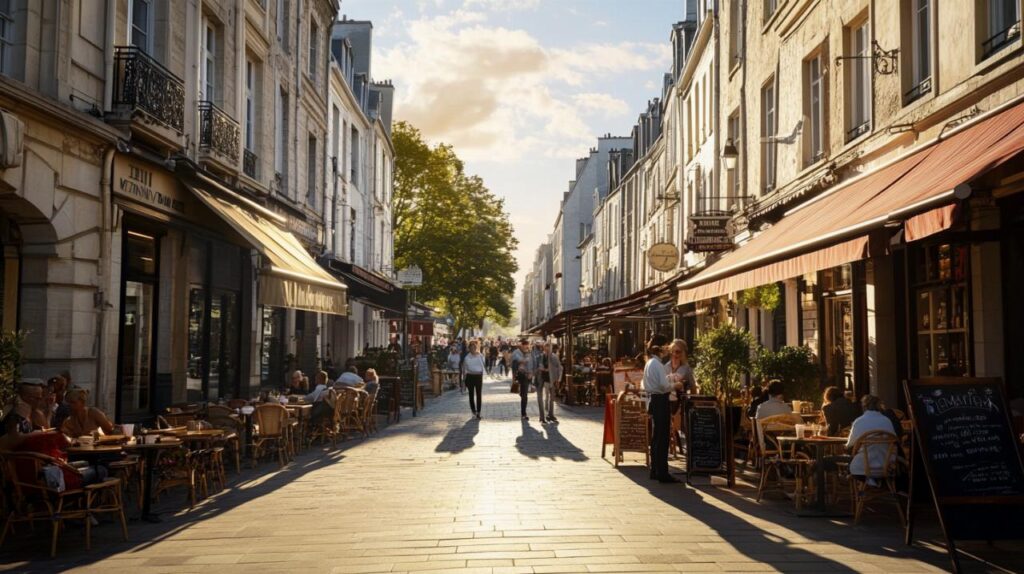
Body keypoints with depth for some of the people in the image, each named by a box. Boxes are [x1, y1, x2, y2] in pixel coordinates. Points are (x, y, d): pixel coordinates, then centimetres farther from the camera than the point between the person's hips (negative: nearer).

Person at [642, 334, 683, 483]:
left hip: (654, 399, 10)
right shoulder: (657, 363, -16)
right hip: (660, 401, -10)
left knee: (657, 437, 15)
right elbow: (664, 385, -22)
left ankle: (655, 471, 22)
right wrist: (675, 385, -4)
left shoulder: (650, 362, 14)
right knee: (663, 437, -6)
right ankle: (662, 473, -3)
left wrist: (671, 383, 12)